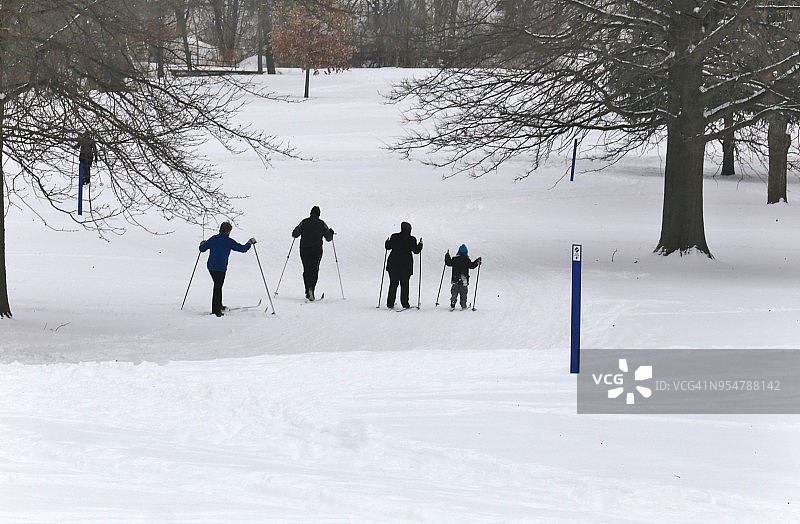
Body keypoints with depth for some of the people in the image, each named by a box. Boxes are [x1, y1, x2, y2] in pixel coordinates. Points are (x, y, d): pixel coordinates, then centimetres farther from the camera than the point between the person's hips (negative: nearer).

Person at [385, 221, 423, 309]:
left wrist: (387, 242, 26)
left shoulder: (394, 237, -2)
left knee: (393, 284, 8)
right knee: (404, 285, 6)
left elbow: (388, 247, 4)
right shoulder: (411, 239, -7)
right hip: (406, 266, -2)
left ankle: (390, 303, 5)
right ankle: (404, 304, 2)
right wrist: (420, 244, 16)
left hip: (393, 264, 2)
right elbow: (416, 250, -2)